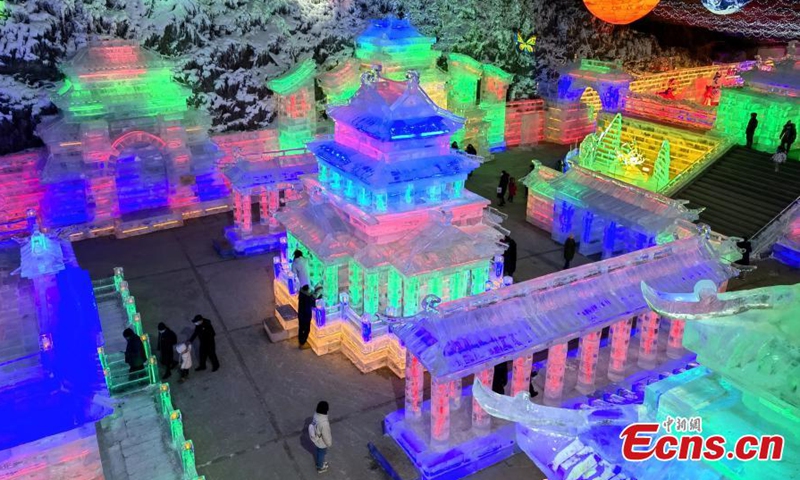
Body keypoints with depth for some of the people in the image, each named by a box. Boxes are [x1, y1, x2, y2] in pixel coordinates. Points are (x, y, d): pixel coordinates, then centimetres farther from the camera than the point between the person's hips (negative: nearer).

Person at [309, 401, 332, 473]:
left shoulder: (316, 416, -20)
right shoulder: (324, 423, -43)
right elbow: (326, 436, -28)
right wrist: (329, 444, -9)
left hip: (317, 440, 6)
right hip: (322, 443, -6)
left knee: (318, 451, 33)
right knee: (322, 454, 23)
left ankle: (319, 463, 60)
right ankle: (320, 467, 49)